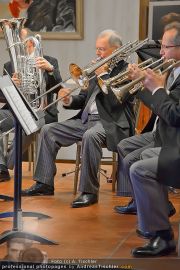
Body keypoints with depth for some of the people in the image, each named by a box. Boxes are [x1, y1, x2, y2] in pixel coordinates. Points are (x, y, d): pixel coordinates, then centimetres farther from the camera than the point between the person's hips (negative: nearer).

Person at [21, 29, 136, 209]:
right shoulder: (97, 69, 17)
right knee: (48, 130, -1)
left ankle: (89, 191, -27)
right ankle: (44, 183, 1)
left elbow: (115, 101, -20)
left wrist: (103, 75, -13)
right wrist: (69, 101, -3)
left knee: (90, 136, -38)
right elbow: (83, 99, 18)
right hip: (86, 119, 8)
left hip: (110, 122, -8)